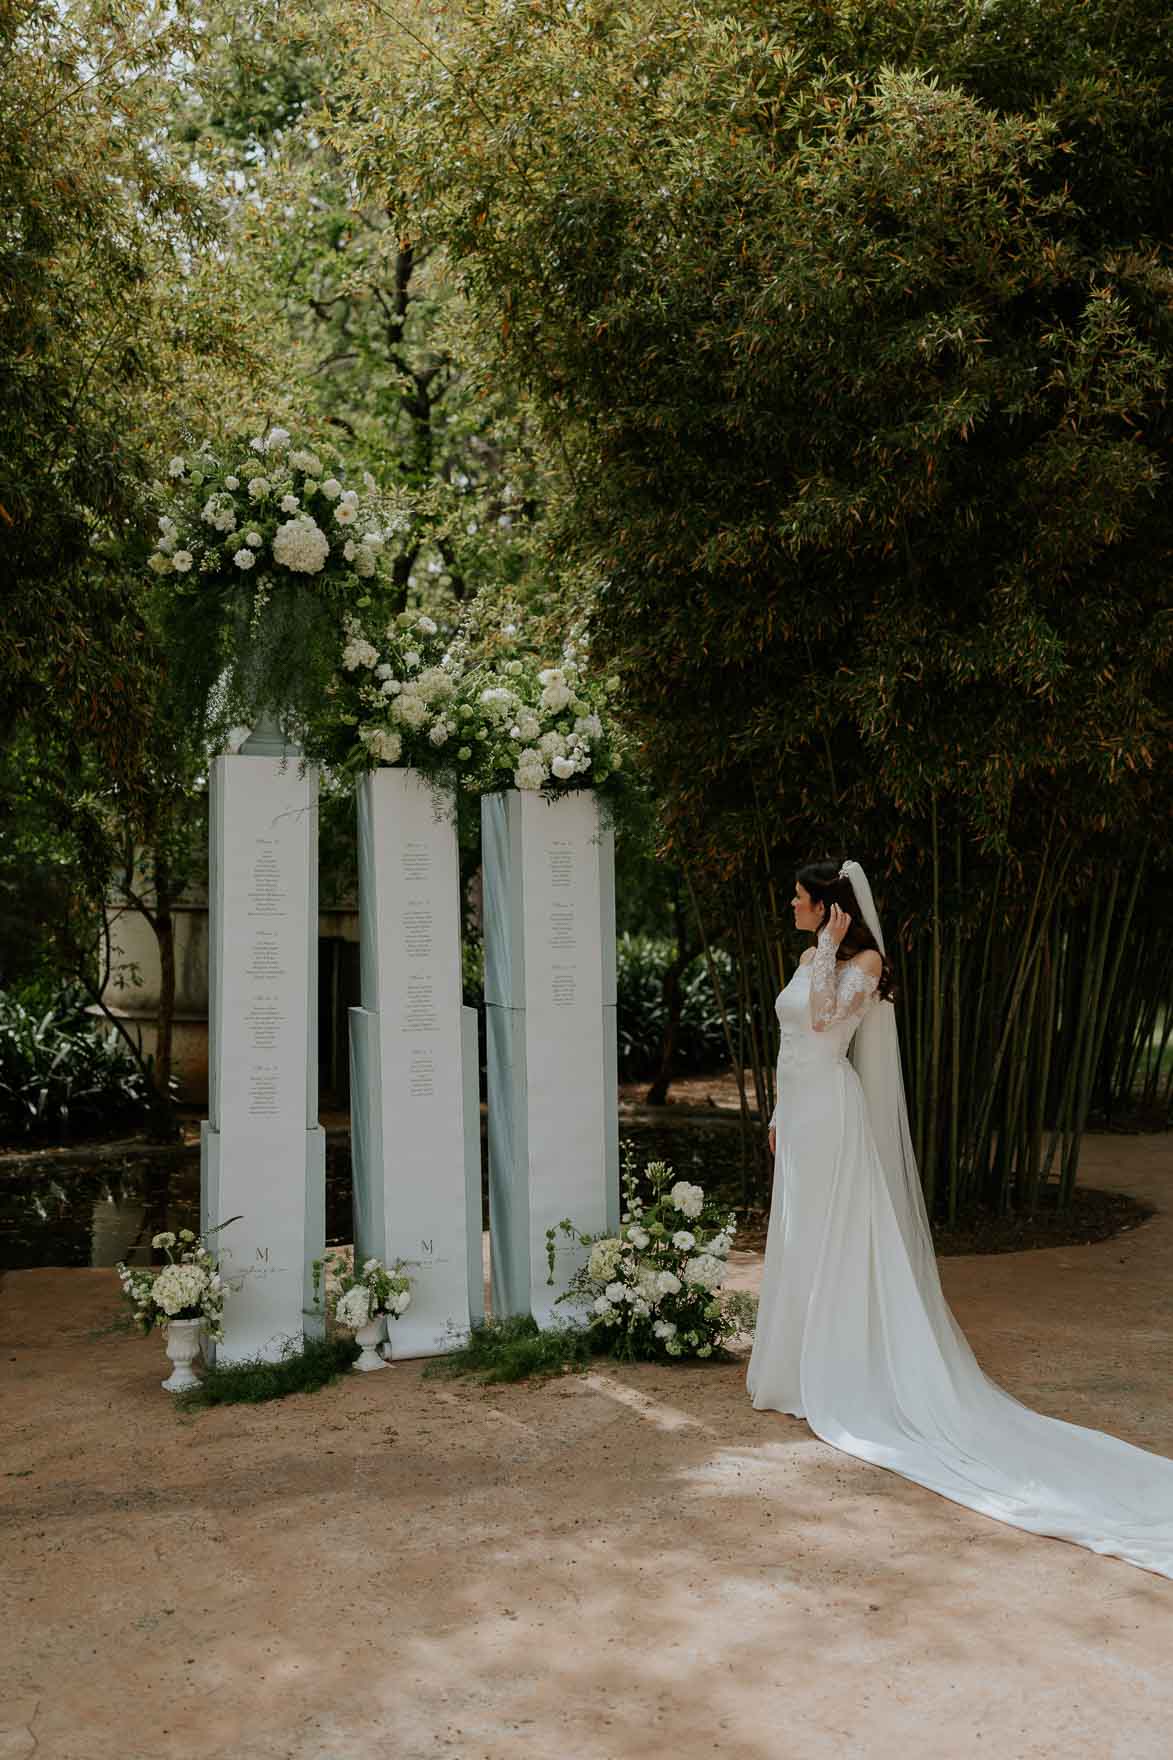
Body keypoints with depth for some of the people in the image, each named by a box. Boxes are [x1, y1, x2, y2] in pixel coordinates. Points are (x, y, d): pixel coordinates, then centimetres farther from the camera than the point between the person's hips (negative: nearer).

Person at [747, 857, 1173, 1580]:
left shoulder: (863, 961, -11)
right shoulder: (811, 959, 14)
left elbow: (824, 1021, -25)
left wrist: (830, 949, -20)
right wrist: (779, 1113, 20)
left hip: (831, 1112, -9)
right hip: (800, 1112, 9)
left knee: (829, 1242, -4)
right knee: (800, 1241, 13)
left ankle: (833, 1379, 4)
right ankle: (801, 1365, 23)